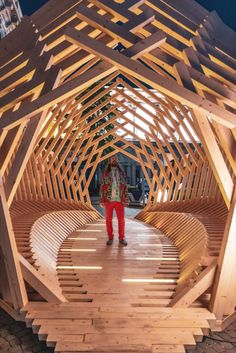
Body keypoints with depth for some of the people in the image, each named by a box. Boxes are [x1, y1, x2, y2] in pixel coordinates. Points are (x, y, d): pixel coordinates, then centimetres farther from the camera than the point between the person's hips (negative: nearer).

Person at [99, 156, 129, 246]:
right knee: (108, 219, 6)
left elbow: (125, 187, 8)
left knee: (121, 219, 3)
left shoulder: (121, 173, 8)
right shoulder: (105, 173, 3)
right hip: (109, 200, -1)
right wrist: (102, 200, -5)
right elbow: (102, 187, 1)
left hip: (119, 200, 1)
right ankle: (110, 238, 20)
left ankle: (121, 238, 17)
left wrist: (126, 200, 2)